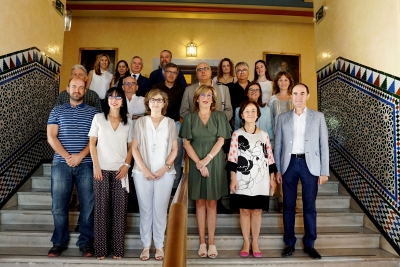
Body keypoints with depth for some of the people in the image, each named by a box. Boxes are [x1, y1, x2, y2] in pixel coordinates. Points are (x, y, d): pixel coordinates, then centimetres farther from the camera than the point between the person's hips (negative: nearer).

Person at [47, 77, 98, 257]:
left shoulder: (93, 112, 9)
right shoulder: (57, 111, 11)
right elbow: (51, 137, 2)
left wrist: (80, 156, -13)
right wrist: (67, 156, -11)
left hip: (86, 165, -1)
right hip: (61, 164, 1)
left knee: (87, 205, 2)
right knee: (59, 205, 4)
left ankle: (86, 242, 14)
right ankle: (59, 242, 20)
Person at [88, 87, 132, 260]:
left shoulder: (128, 122, 9)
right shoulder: (98, 118, 5)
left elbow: (131, 146, 9)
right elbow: (92, 143, 3)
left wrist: (126, 165, -5)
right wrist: (96, 165, -6)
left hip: (120, 170, 1)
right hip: (102, 169, -1)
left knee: (119, 209, 3)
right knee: (101, 208, 3)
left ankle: (117, 249, 13)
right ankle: (101, 249, 14)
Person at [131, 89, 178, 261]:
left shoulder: (170, 123, 8)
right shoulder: (140, 122, 7)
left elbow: (174, 149, 7)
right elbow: (134, 148, 3)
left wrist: (165, 167, -7)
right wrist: (144, 169, -7)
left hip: (164, 173, 0)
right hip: (142, 173, 0)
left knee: (160, 210, 4)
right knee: (145, 210, 6)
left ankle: (159, 245, 16)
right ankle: (146, 245, 16)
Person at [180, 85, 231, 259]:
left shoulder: (219, 116, 5)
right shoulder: (189, 118, 6)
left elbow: (221, 140, -3)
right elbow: (186, 143, -1)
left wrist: (207, 159, -14)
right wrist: (199, 162, -12)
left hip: (215, 162, 0)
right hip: (196, 163, 1)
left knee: (211, 202, 3)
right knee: (200, 202, 5)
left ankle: (211, 242, 10)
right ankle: (202, 242, 12)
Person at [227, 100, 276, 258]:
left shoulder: (264, 135, 7)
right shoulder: (237, 134, 1)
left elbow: (270, 158, 8)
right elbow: (232, 158, -4)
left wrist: (272, 178, 6)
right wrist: (233, 179, -9)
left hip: (260, 180, 2)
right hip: (243, 180, -1)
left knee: (257, 211, 6)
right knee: (244, 211, 7)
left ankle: (255, 244, 19)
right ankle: (246, 243, 19)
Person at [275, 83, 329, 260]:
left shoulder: (318, 117, 6)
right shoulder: (283, 118, 8)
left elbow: (324, 145, 3)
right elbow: (278, 145, 7)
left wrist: (324, 171, -3)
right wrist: (277, 169, 1)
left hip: (309, 164, -1)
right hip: (289, 163, 1)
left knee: (309, 206, 5)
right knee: (288, 205, 6)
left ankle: (309, 244, 18)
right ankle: (289, 243, 18)